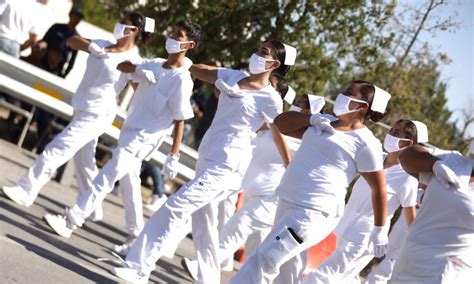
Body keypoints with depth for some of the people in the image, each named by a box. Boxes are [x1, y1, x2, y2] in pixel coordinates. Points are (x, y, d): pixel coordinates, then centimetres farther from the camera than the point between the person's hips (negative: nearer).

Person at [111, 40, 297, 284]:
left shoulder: (270, 99, -10)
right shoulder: (233, 77, 8)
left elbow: (279, 136, -4)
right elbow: (196, 70, 19)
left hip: (226, 166, -8)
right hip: (206, 157, 8)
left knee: (176, 207, -17)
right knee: (203, 224, 14)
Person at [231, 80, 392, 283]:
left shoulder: (365, 143, -10)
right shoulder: (324, 123, 13)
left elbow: (379, 189, -6)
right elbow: (280, 123, 16)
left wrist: (379, 229, -3)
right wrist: (312, 118, 0)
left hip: (314, 213, -9)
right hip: (287, 203, 9)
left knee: (265, 259, -18)